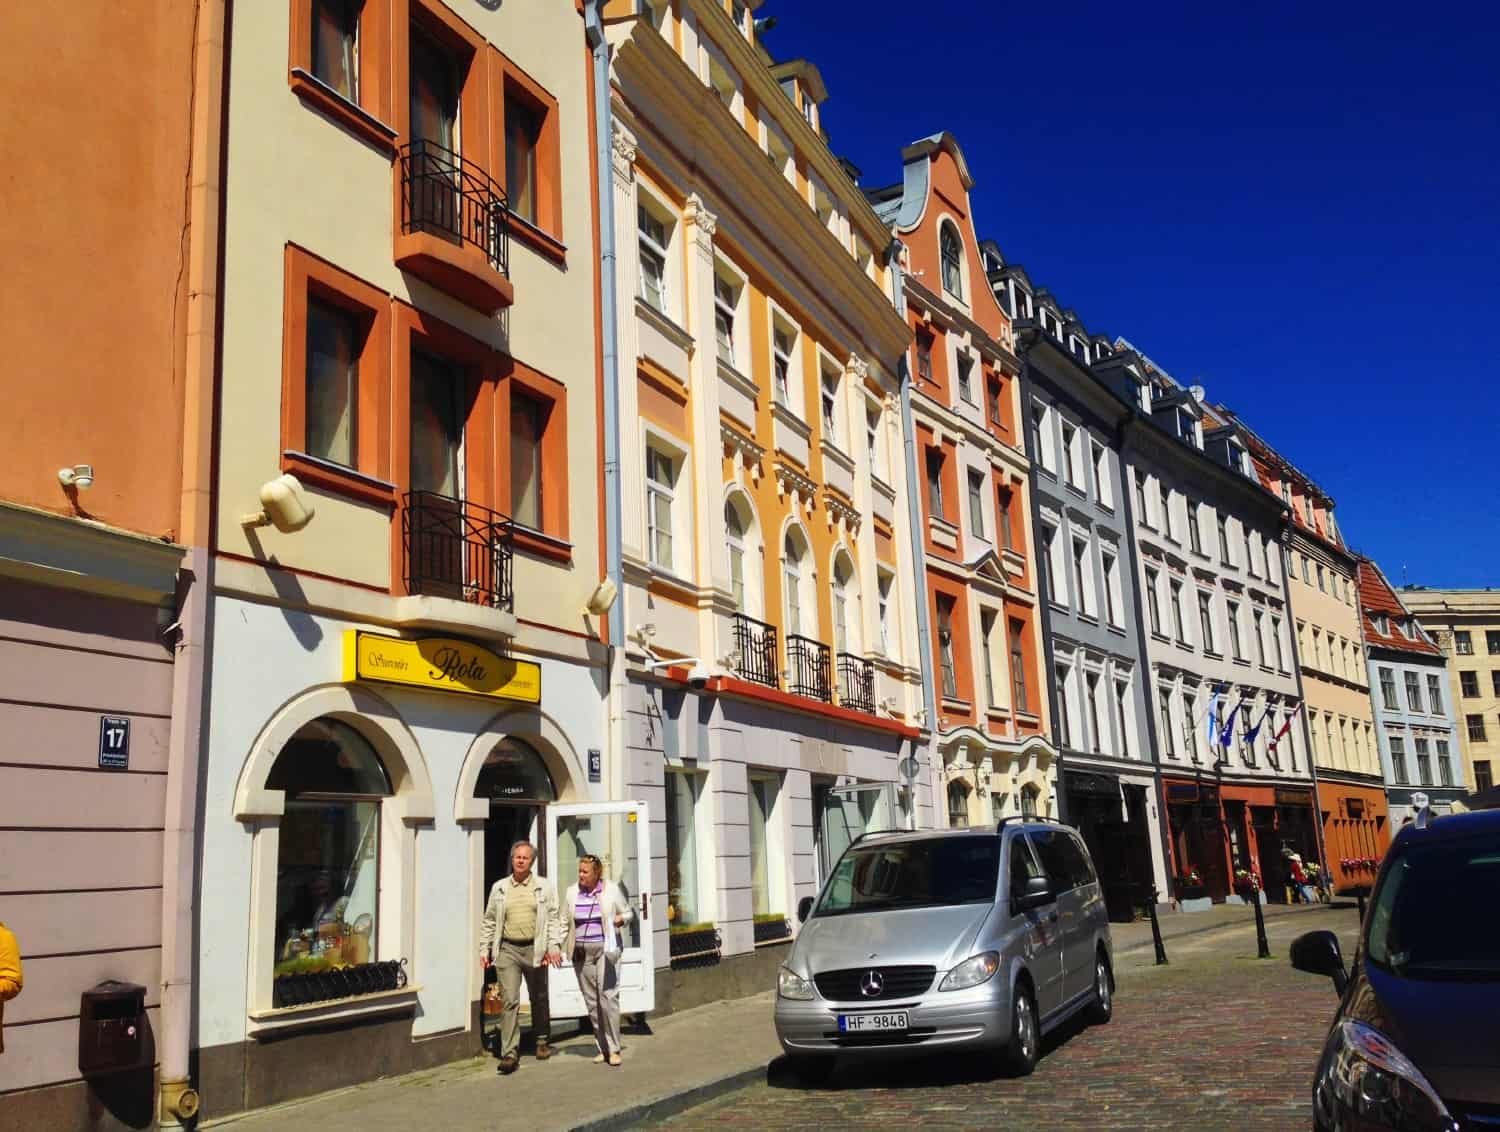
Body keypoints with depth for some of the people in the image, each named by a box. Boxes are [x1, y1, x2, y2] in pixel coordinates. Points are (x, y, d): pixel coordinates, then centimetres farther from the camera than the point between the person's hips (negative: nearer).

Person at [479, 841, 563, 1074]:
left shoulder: (543, 887, 4)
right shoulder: (499, 888, 7)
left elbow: (553, 918, 2)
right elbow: (489, 921, 11)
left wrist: (554, 946, -8)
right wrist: (484, 949, 6)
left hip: (535, 949, 0)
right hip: (507, 950, 0)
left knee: (539, 999, 14)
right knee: (509, 1001, -8)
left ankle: (542, 1041, 33)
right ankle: (510, 1053, -8)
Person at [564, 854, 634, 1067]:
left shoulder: (611, 890, -1)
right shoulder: (572, 892, 6)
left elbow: (628, 912, 11)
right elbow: (565, 922, 15)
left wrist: (620, 919, -11)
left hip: (606, 949, -3)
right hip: (582, 952, 3)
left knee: (608, 997, -10)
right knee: (591, 1001, 5)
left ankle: (614, 1049, -2)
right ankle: (602, 1048, 15)